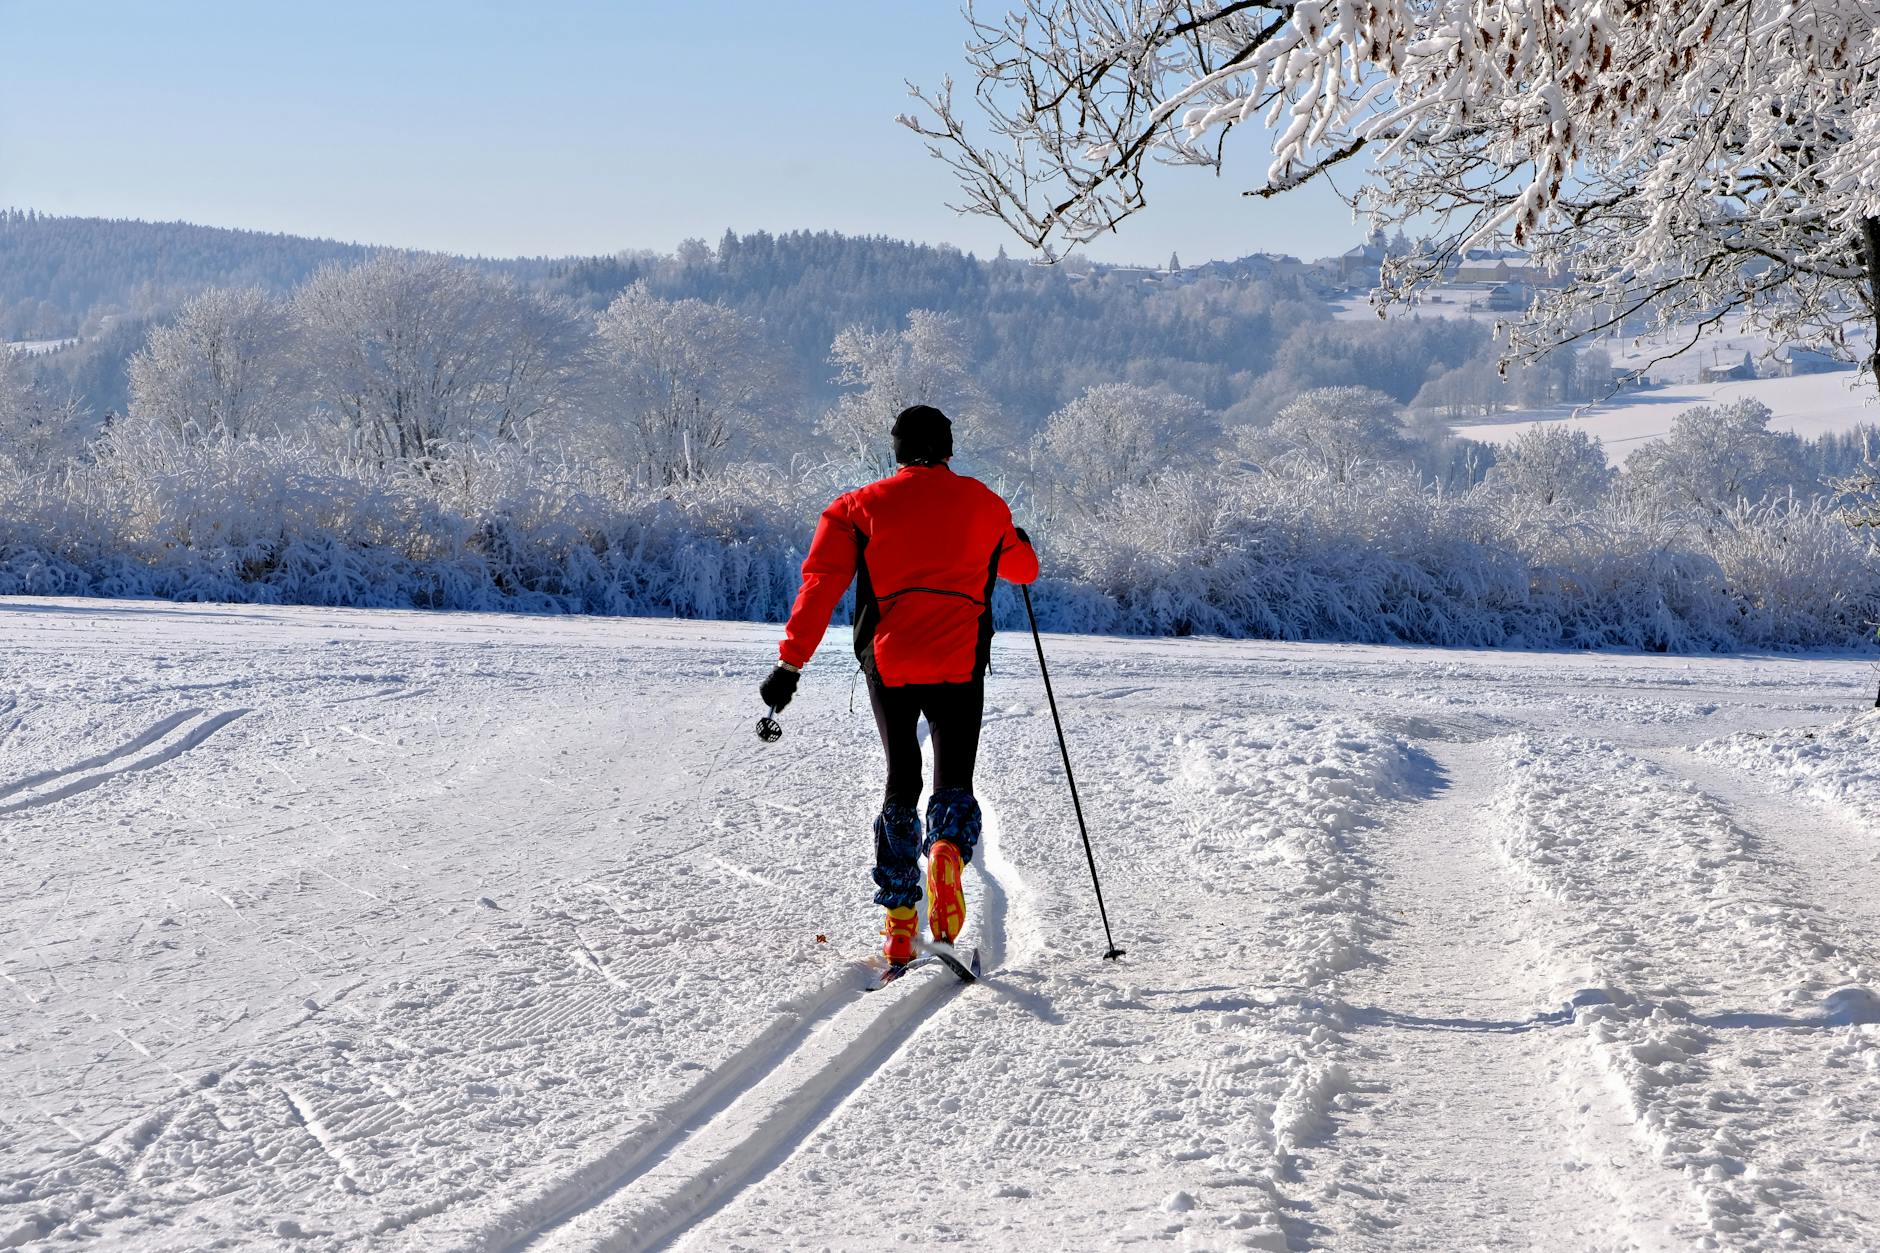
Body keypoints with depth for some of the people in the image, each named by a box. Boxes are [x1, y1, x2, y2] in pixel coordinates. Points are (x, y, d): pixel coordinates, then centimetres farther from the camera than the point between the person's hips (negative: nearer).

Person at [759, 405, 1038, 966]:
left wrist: (790, 663, -6)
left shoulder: (860, 507, 5)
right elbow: (1023, 569, 27)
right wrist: (1018, 543, 50)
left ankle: (898, 920, 6)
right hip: (960, 666, 0)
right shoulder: (985, 504, 9)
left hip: (888, 664, 0)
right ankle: (948, 847, -27)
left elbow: (821, 584, -5)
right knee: (954, 782, 9)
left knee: (901, 783, 14)